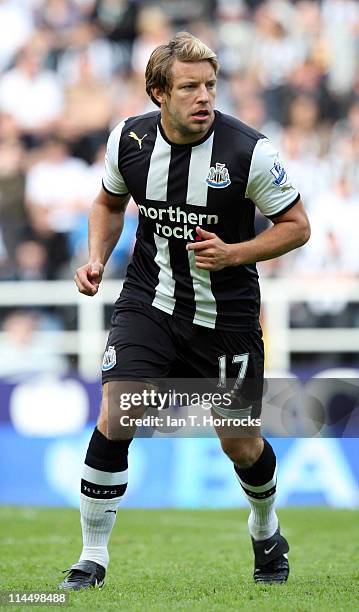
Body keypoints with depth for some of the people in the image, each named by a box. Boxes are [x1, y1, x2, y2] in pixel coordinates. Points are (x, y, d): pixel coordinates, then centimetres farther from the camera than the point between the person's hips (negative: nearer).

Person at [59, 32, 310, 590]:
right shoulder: (129, 139, -8)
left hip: (225, 314, -1)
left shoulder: (248, 151, -17)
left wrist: (233, 253, -20)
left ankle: (266, 530, 41)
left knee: (239, 444, 8)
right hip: (149, 302, 1)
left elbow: (297, 225, -6)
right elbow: (110, 202, 14)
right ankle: (93, 556, -4)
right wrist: (97, 257, -3)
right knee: (113, 420, -17)